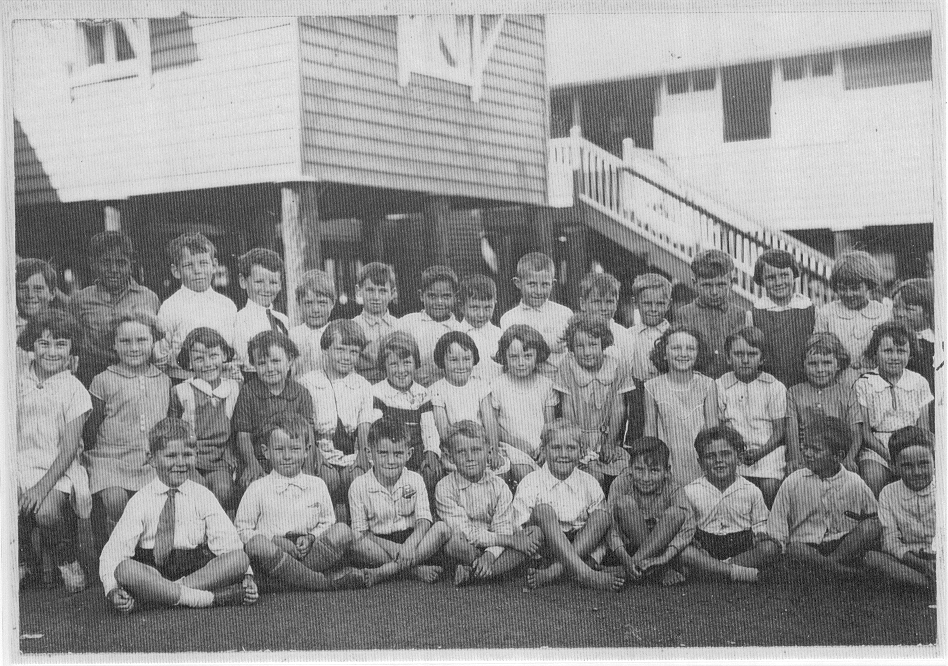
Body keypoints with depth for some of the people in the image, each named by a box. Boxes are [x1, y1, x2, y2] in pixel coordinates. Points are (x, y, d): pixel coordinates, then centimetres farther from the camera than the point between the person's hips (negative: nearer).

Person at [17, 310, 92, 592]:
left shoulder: (74, 390, -1)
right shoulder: (15, 378, 7)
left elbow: (69, 449, -6)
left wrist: (42, 486, -20)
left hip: (57, 470, -2)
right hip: (18, 465, 2)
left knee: (47, 511, -31)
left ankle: (67, 559, 2)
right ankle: (20, 559, 6)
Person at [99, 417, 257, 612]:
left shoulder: (203, 497, 4)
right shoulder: (140, 502, 0)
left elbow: (227, 544, -5)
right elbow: (114, 551, -7)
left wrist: (246, 576, -22)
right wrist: (113, 590, -25)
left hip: (196, 570, 1)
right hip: (150, 571, -1)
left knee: (239, 558, -24)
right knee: (125, 569, -33)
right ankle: (213, 597, -33)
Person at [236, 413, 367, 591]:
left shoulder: (317, 485, 12)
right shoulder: (257, 489, 4)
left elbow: (327, 523, 16)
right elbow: (242, 529, 3)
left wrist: (310, 538, -6)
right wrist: (274, 540, -12)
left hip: (310, 552, 2)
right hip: (274, 552, -2)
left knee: (343, 531, -20)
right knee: (256, 544, -37)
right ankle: (327, 581, -32)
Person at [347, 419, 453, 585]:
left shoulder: (415, 480, 2)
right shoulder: (359, 486, -4)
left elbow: (424, 520, -8)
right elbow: (360, 532, -7)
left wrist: (409, 545, -30)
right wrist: (394, 548, -23)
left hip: (412, 538, 2)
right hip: (379, 544, -2)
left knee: (442, 528, -26)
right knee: (357, 545, -34)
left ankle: (382, 572, -31)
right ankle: (417, 568, -28)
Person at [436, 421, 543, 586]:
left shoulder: (498, 485, 0)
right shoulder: (445, 488, -9)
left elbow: (503, 528, -7)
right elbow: (464, 532, -16)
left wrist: (489, 555, -28)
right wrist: (509, 540, -20)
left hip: (494, 549, 4)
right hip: (466, 551, -4)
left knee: (535, 532, -20)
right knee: (454, 541, -38)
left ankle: (472, 575, -25)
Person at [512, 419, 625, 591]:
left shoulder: (590, 484, 7)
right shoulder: (530, 483, -1)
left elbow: (600, 523, 7)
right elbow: (520, 527, -5)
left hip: (582, 545, 3)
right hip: (545, 549, -2)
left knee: (603, 516, -21)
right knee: (543, 510, -29)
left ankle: (551, 573, -35)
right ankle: (586, 575, -43)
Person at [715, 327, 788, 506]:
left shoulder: (775, 387, 2)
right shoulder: (719, 386, 5)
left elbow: (779, 429, 0)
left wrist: (761, 451, -15)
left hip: (767, 452, 0)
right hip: (732, 456, 0)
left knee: (769, 489, -19)